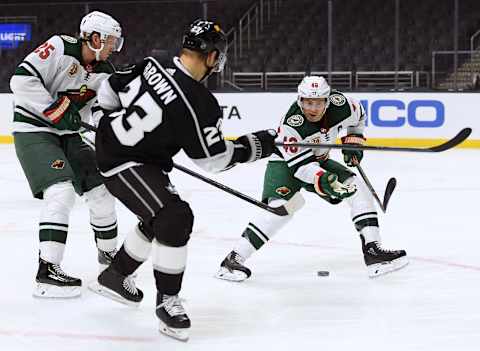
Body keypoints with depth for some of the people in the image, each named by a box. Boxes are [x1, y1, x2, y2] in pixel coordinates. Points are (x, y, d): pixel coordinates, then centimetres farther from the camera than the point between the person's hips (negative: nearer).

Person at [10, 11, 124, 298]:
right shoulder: (60, 49, -20)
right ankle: (48, 271, -26)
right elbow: (22, 80, -26)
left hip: (67, 134, 8)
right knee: (62, 192, -24)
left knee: (100, 188, 10)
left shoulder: (105, 72, 3)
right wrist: (56, 111, -25)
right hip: (33, 131, -8)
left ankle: (108, 253, 33)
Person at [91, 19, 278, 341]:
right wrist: (259, 145, -4)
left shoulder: (154, 64, -6)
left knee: (161, 217, 22)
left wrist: (117, 124, 25)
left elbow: (110, 91, 7)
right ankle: (167, 300, -6)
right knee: (176, 218, -17)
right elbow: (213, 158, -15)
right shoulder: (197, 103, -26)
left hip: (110, 142, 9)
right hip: (124, 163, -9)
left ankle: (115, 276, 38)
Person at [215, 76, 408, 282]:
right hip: (285, 163, -6)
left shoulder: (338, 103, -18)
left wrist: (353, 141, 2)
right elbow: (300, 163, -34)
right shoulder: (291, 123, -33)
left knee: (357, 187, -9)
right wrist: (322, 181, -48)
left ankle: (373, 251, -9)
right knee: (281, 207, -28)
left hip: (319, 161, 6)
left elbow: (358, 114, 7)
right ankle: (233, 259, -25)